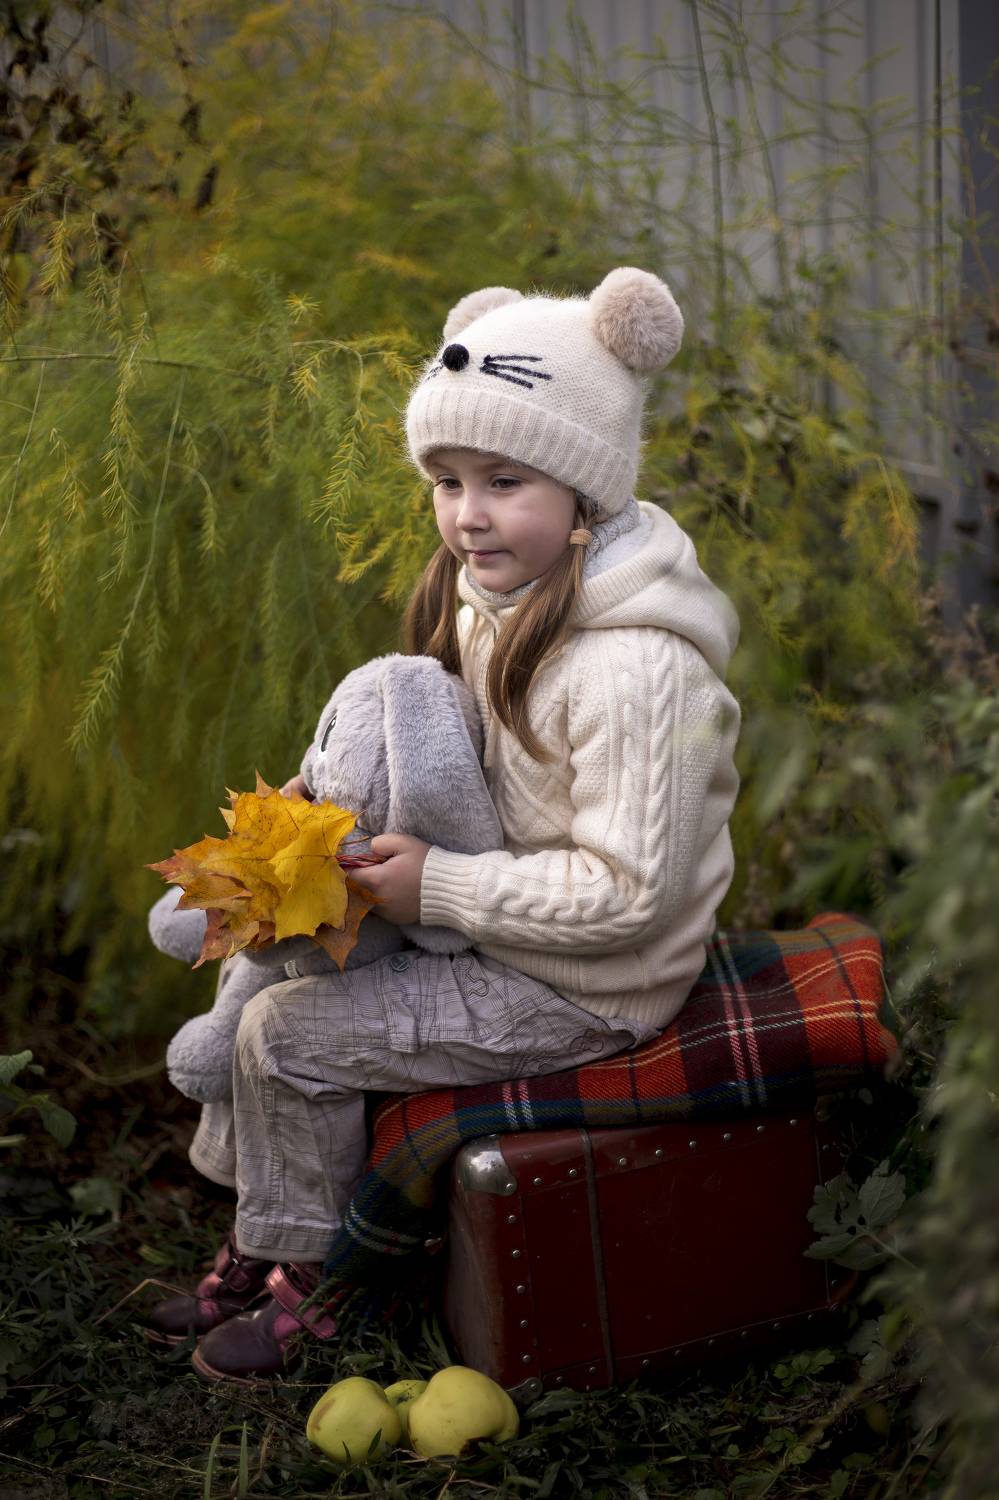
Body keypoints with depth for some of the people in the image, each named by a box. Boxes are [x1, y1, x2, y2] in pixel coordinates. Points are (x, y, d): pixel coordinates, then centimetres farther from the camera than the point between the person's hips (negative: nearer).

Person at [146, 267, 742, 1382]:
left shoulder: (633, 670, -30)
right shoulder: (493, 597, 1)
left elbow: (631, 888, -30)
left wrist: (442, 889, -26)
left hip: (580, 988, -10)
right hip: (495, 931, 10)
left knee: (286, 1032, -13)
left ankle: (310, 1282, 11)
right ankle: (254, 1240, 26)